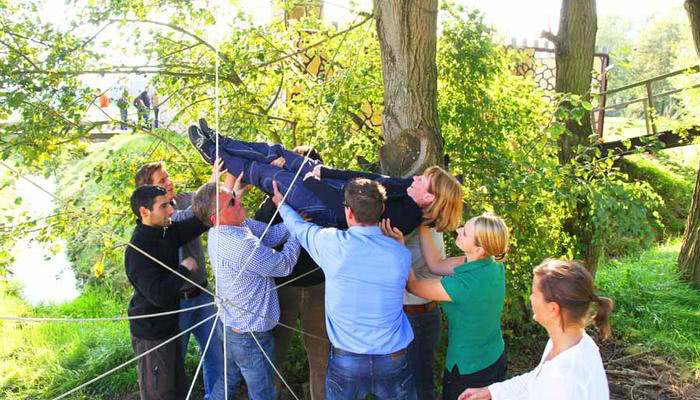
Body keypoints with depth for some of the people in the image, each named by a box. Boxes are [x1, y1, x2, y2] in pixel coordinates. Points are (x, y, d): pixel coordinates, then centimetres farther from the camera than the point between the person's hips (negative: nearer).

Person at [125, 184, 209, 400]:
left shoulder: (166, 232, -3)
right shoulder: (137, 251, -27)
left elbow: (197, 222, -6)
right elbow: (159, 295, -33)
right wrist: (185, 268, -21)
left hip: (170, 324, 8)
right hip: (151, 333, -8)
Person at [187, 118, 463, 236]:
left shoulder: (401, 218, -29)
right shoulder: (409, 187, -5)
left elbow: (347, 214, -29)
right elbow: (369, 177, 0)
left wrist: (313, 182, -19)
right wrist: (323, 171, -1)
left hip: (331, 207, -7)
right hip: (339, 188, 7)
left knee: (265, 173, -2)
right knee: (275, 153, 7)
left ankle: (214, 154, 21)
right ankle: (221, 144, 25)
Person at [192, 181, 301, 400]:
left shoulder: (219, 232, -4)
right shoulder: (242, 246, -33)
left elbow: (269, 235, -8)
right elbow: (284, 265, -20)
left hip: (231, 326, 9)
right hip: (251, 336, -9)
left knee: (229, 380, 28)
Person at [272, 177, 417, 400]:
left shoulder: (333, 244, -15)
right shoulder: (401, 254, -9)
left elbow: (298, 227, 5)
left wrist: (281, 204, 25)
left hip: (345, 360, -1)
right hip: (394, 361, 1)